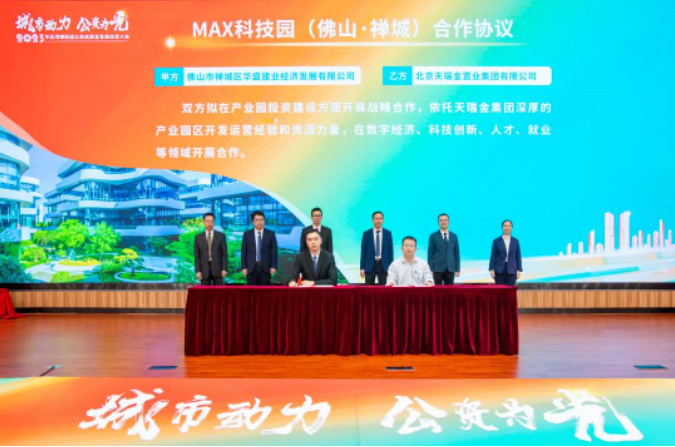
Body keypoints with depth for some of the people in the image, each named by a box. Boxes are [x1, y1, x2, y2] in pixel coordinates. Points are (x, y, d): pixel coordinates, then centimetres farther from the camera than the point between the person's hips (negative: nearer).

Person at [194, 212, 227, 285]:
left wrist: (224, 269, -6)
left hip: (217, 269, -1)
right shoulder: (198, 237, 8)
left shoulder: (221, 235, 5)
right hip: (204, 270, 1)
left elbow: (224, 254, 2)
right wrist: (198, 271, -4)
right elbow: (197, 256, 5)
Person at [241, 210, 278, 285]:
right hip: (251, 268, 0)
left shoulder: (271, 234, 6)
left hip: (265, 268, 0)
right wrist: (243, 267, -2)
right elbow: (244, 252, 5)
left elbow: (274, 251, 3)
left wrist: (273, 266, -6)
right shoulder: (247, 234, 7)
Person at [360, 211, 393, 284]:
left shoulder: (388, 233, 5)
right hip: (370, 266, 0)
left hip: (383, 265, 0)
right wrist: (362, 268, -2)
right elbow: (363, 252, 2)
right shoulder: (366, 234, 2)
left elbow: (391, 251, 6)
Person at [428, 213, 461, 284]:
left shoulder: (454, 236, 9)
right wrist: (430, 269, -7)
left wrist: (457, 269, 4)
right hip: (438, 268, -2)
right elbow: (430, 254, -1)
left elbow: (456, 253, 9)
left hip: (450, 269, 3)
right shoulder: (433, 236, 1)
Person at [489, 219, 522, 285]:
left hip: (511, 270, 1)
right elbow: (493, 256, 2)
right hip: (499, 270, -1)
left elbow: (518, 256, 8)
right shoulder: (496, 241, 3)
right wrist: (492, 269, -6)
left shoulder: (515, 241, 8)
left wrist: (519, 270, 1)